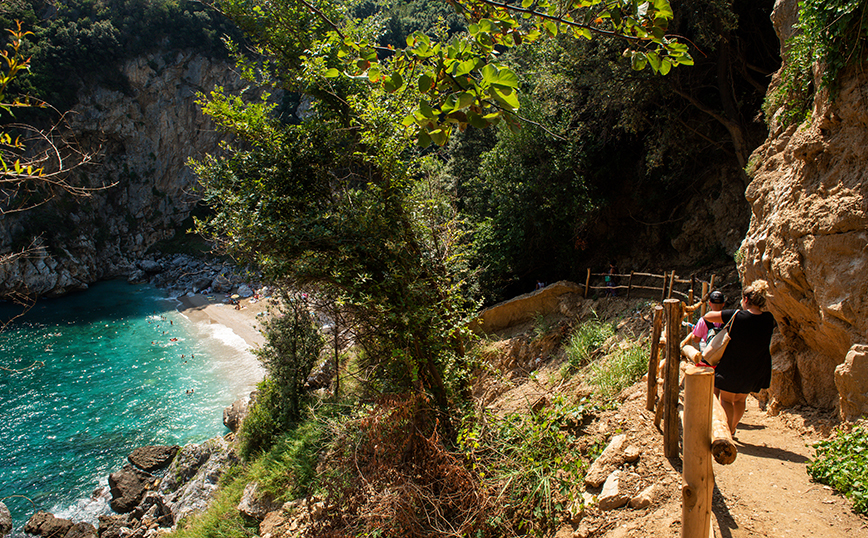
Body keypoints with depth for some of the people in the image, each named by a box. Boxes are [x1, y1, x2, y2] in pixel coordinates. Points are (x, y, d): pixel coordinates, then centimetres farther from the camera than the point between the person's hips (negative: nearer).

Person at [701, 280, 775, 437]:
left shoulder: (736, 316, -22)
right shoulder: (768, 319, -10)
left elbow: (708, 316, -14)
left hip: (732, 367, -5)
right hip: (756, 370, 5)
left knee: (726, 399, 13)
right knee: (740, 400, 24)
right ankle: (732, 429, 40)